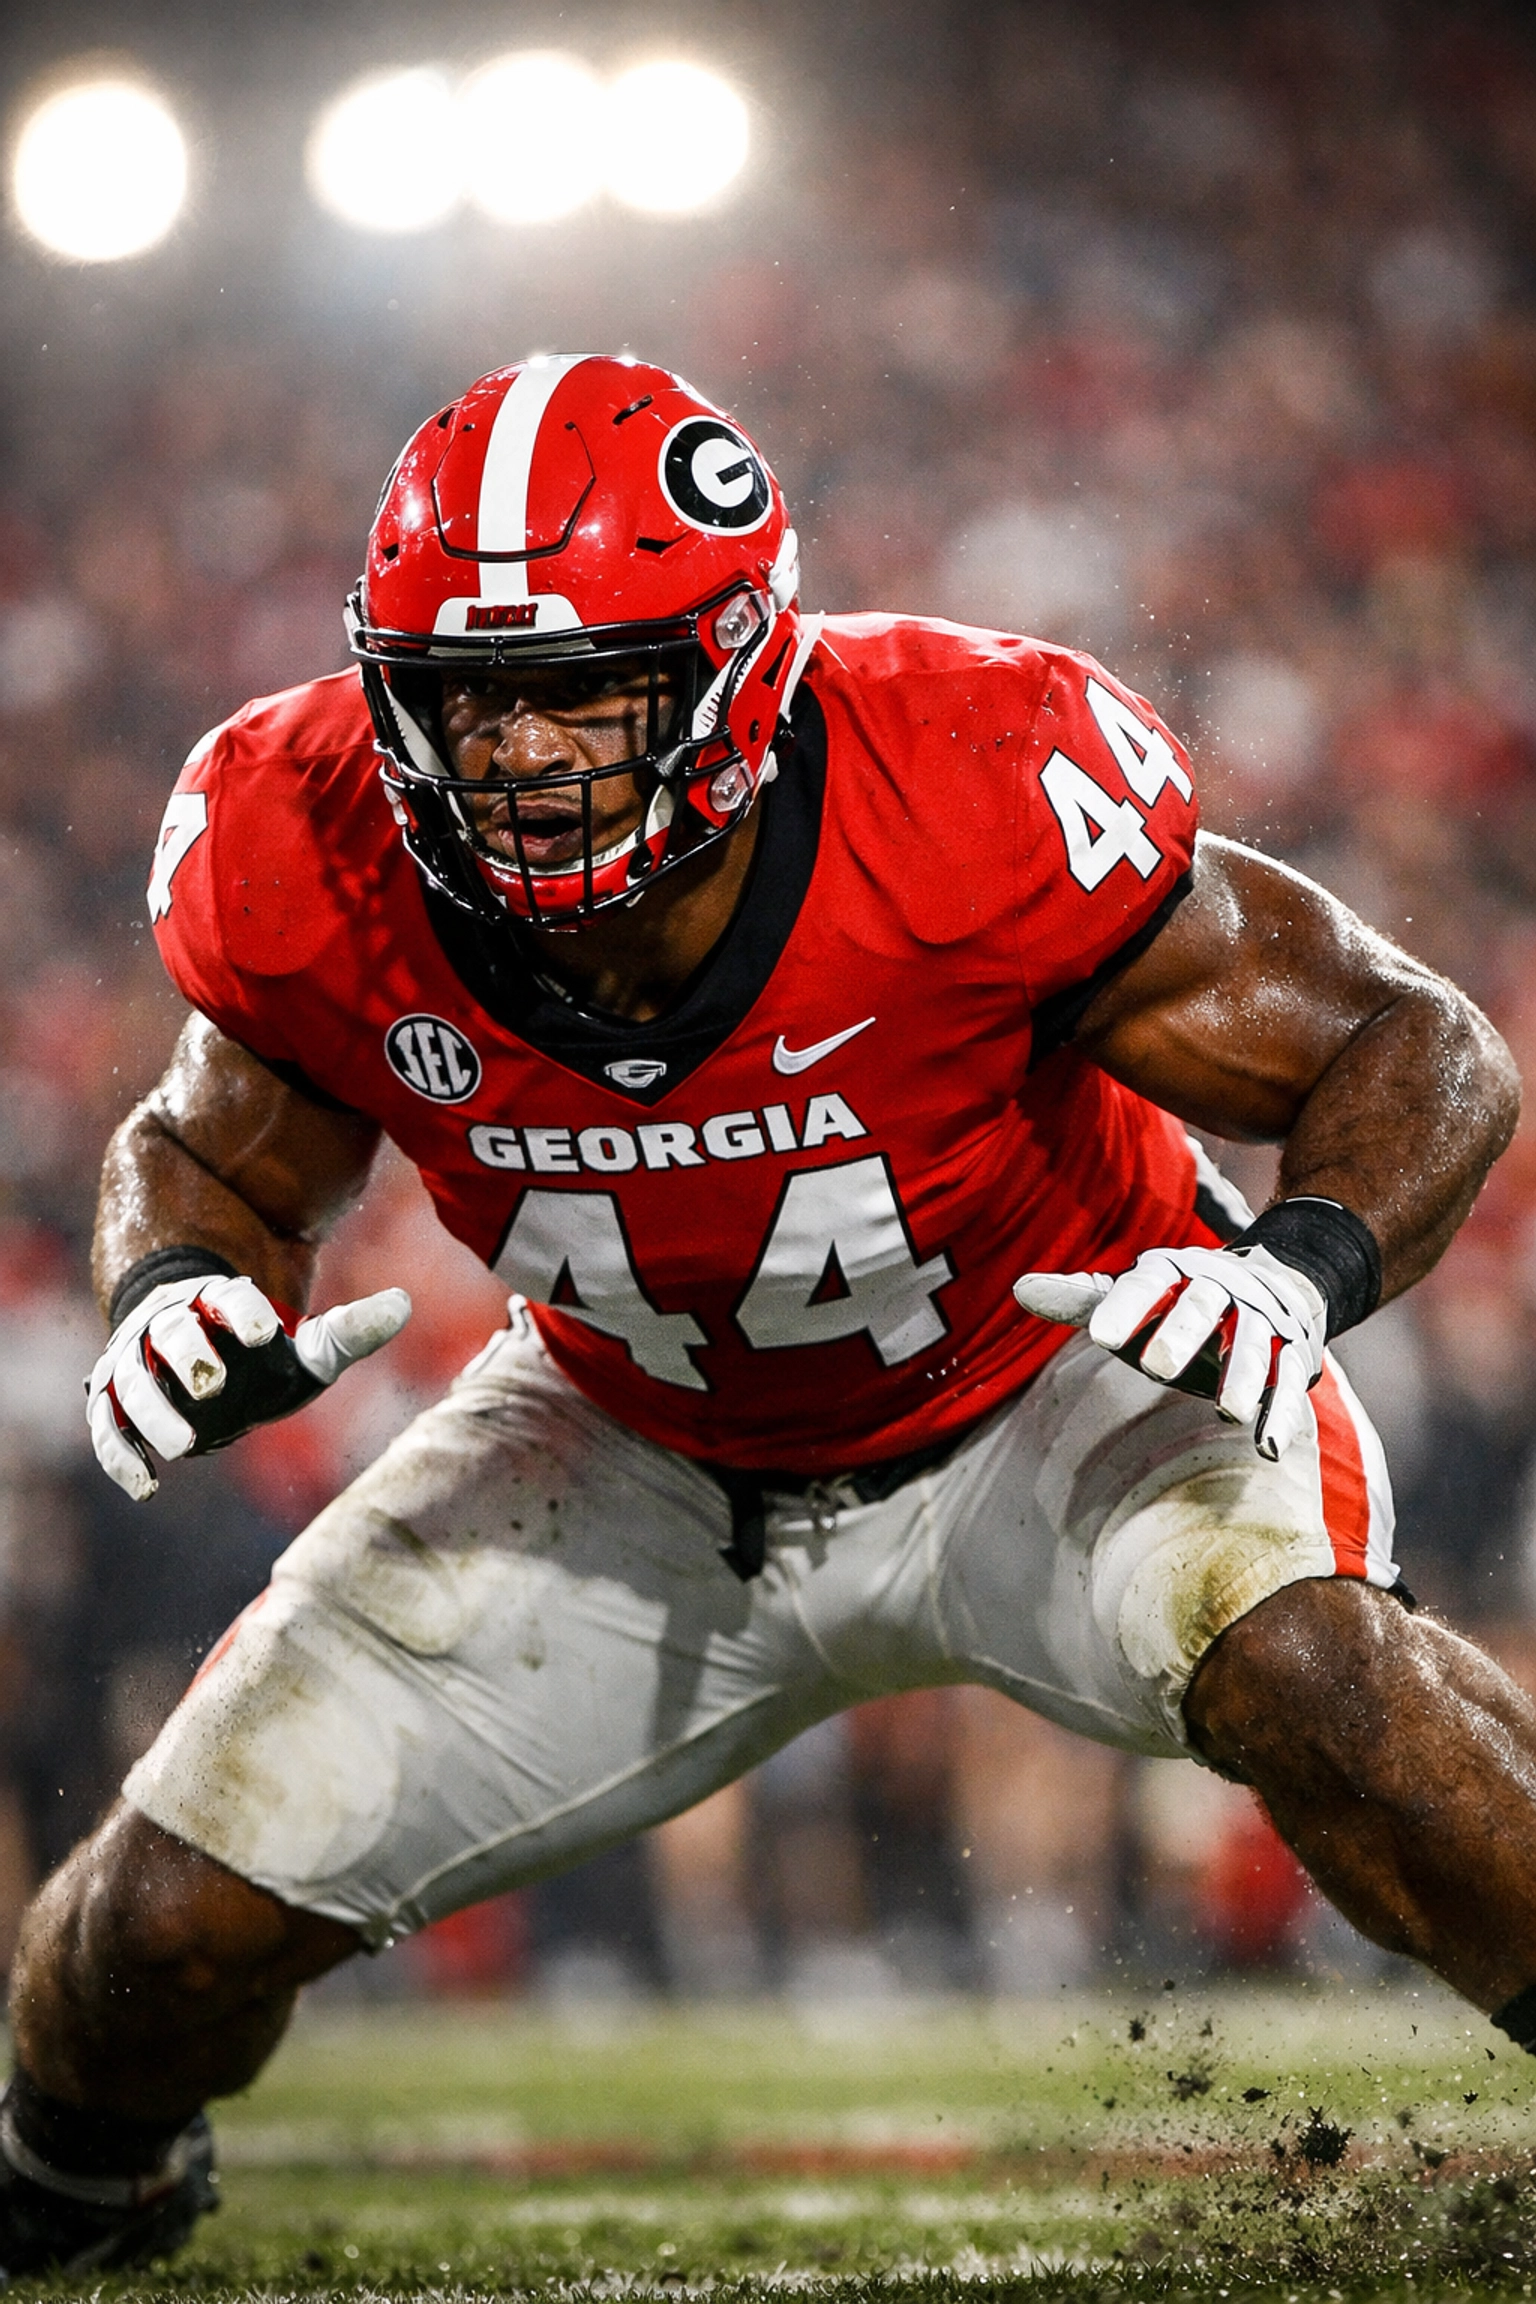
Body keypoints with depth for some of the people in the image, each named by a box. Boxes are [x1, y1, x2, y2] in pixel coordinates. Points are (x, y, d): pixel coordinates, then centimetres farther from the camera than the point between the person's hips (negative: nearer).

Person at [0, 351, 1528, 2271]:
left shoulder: (978, 799, -33)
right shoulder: (315, 875, -24)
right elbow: (215, 1152, 0)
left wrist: (1304, 1269, -43)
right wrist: (183, 1290, -25)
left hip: (1048, 1390, -3)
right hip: (642, 1456, 3)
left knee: (1287, 1658, -36)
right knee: (175, 1913, -3)